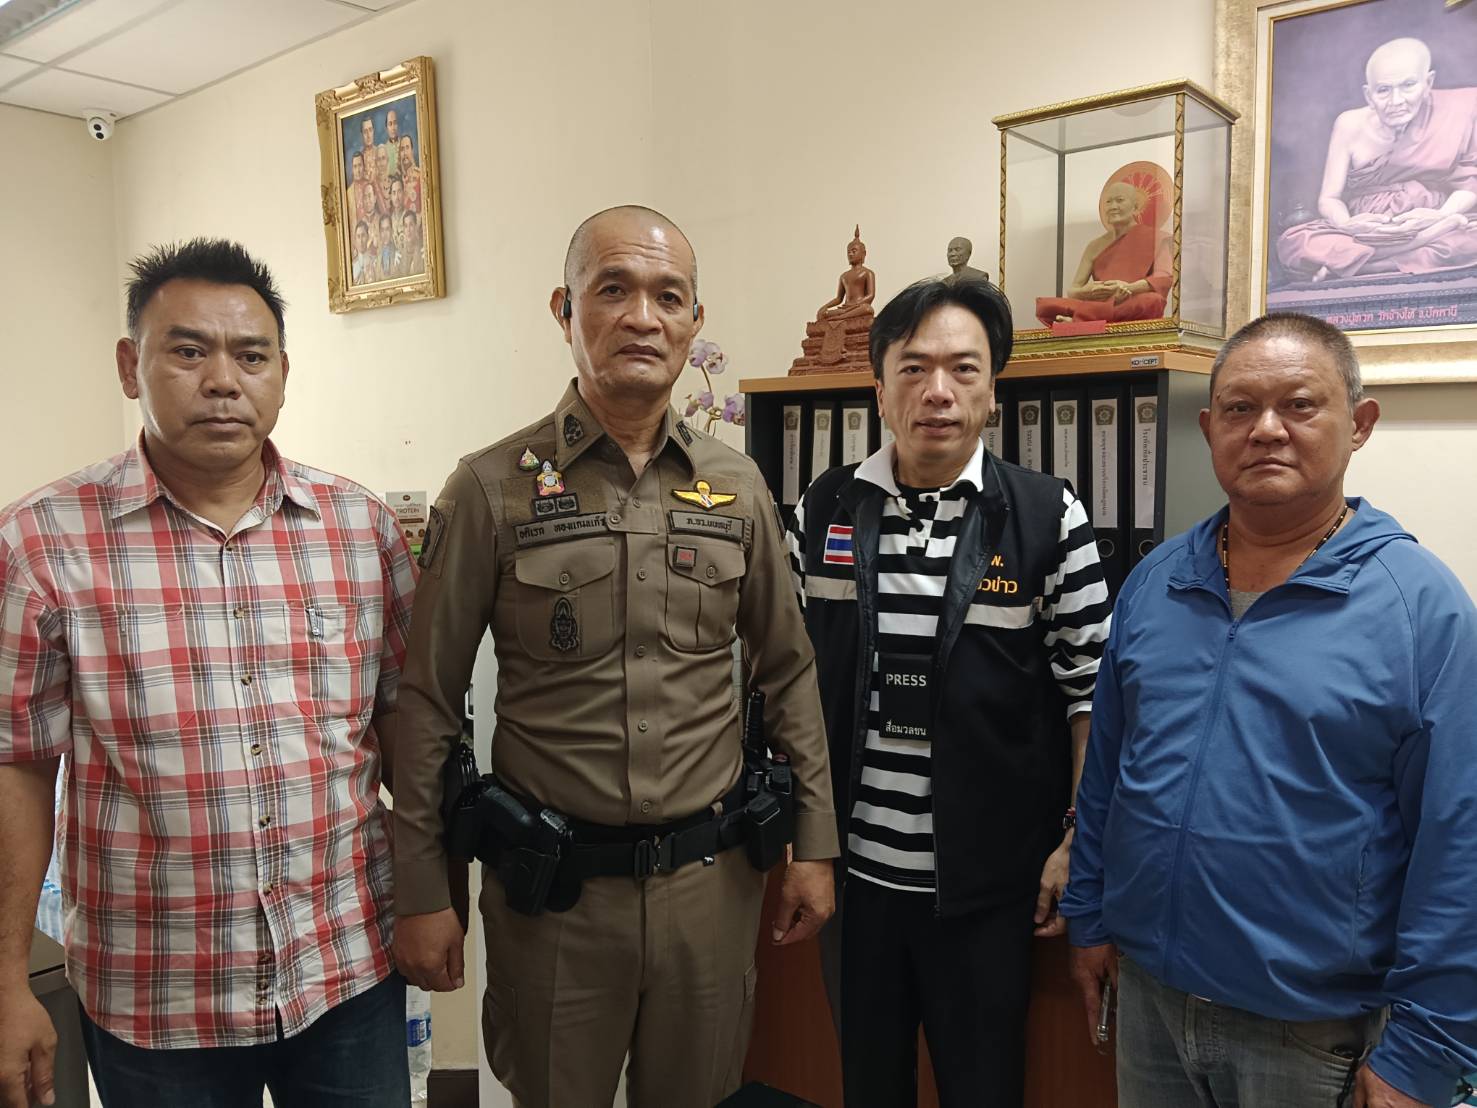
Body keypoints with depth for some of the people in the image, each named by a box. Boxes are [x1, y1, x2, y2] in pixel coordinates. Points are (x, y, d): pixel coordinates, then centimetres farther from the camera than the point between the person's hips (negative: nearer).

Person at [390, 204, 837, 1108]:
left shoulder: (737, 487, 1)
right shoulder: (494, 487, -8)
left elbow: (788, 673, 7)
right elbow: (431, 700, -4)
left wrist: (816, 844, 6)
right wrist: (422, 893, -3)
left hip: (712, 878, 3)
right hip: (550, 885, -2)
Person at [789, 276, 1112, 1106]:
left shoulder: (1048, 516, -9)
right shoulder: (823, 510, -1)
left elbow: (1091, 690, -5)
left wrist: (1078, 843, -8)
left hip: (986, 880, -2)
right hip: (853, 868, 3)